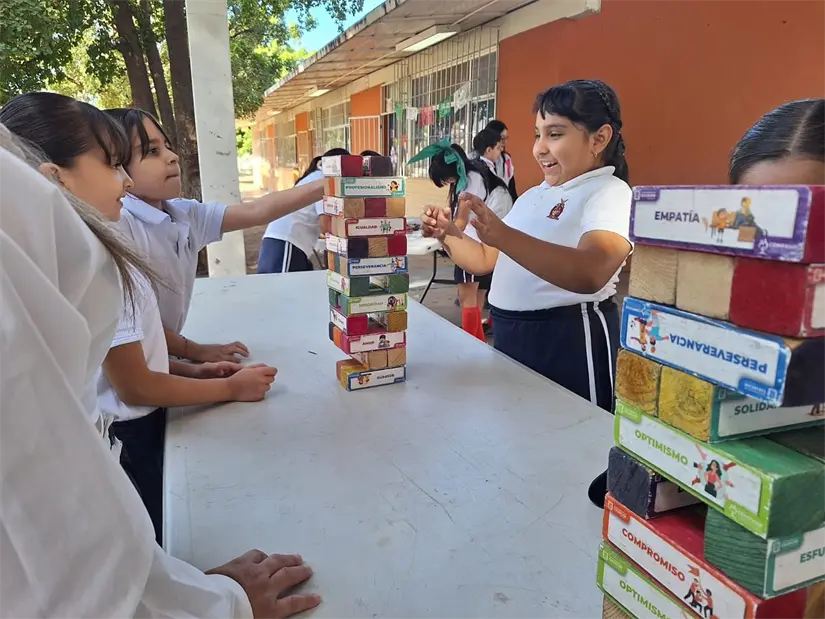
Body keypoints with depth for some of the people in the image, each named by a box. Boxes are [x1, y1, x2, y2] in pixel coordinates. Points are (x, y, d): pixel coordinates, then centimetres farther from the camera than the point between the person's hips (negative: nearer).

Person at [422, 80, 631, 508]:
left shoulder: (609, 192, -12)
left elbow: (590, 273, -32)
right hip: (510, 334, 8)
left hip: (570, 340, -8)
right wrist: (448, 235, -1)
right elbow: (486, 261, 18)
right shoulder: (534, 196, 15)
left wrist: (502, 234, -42)